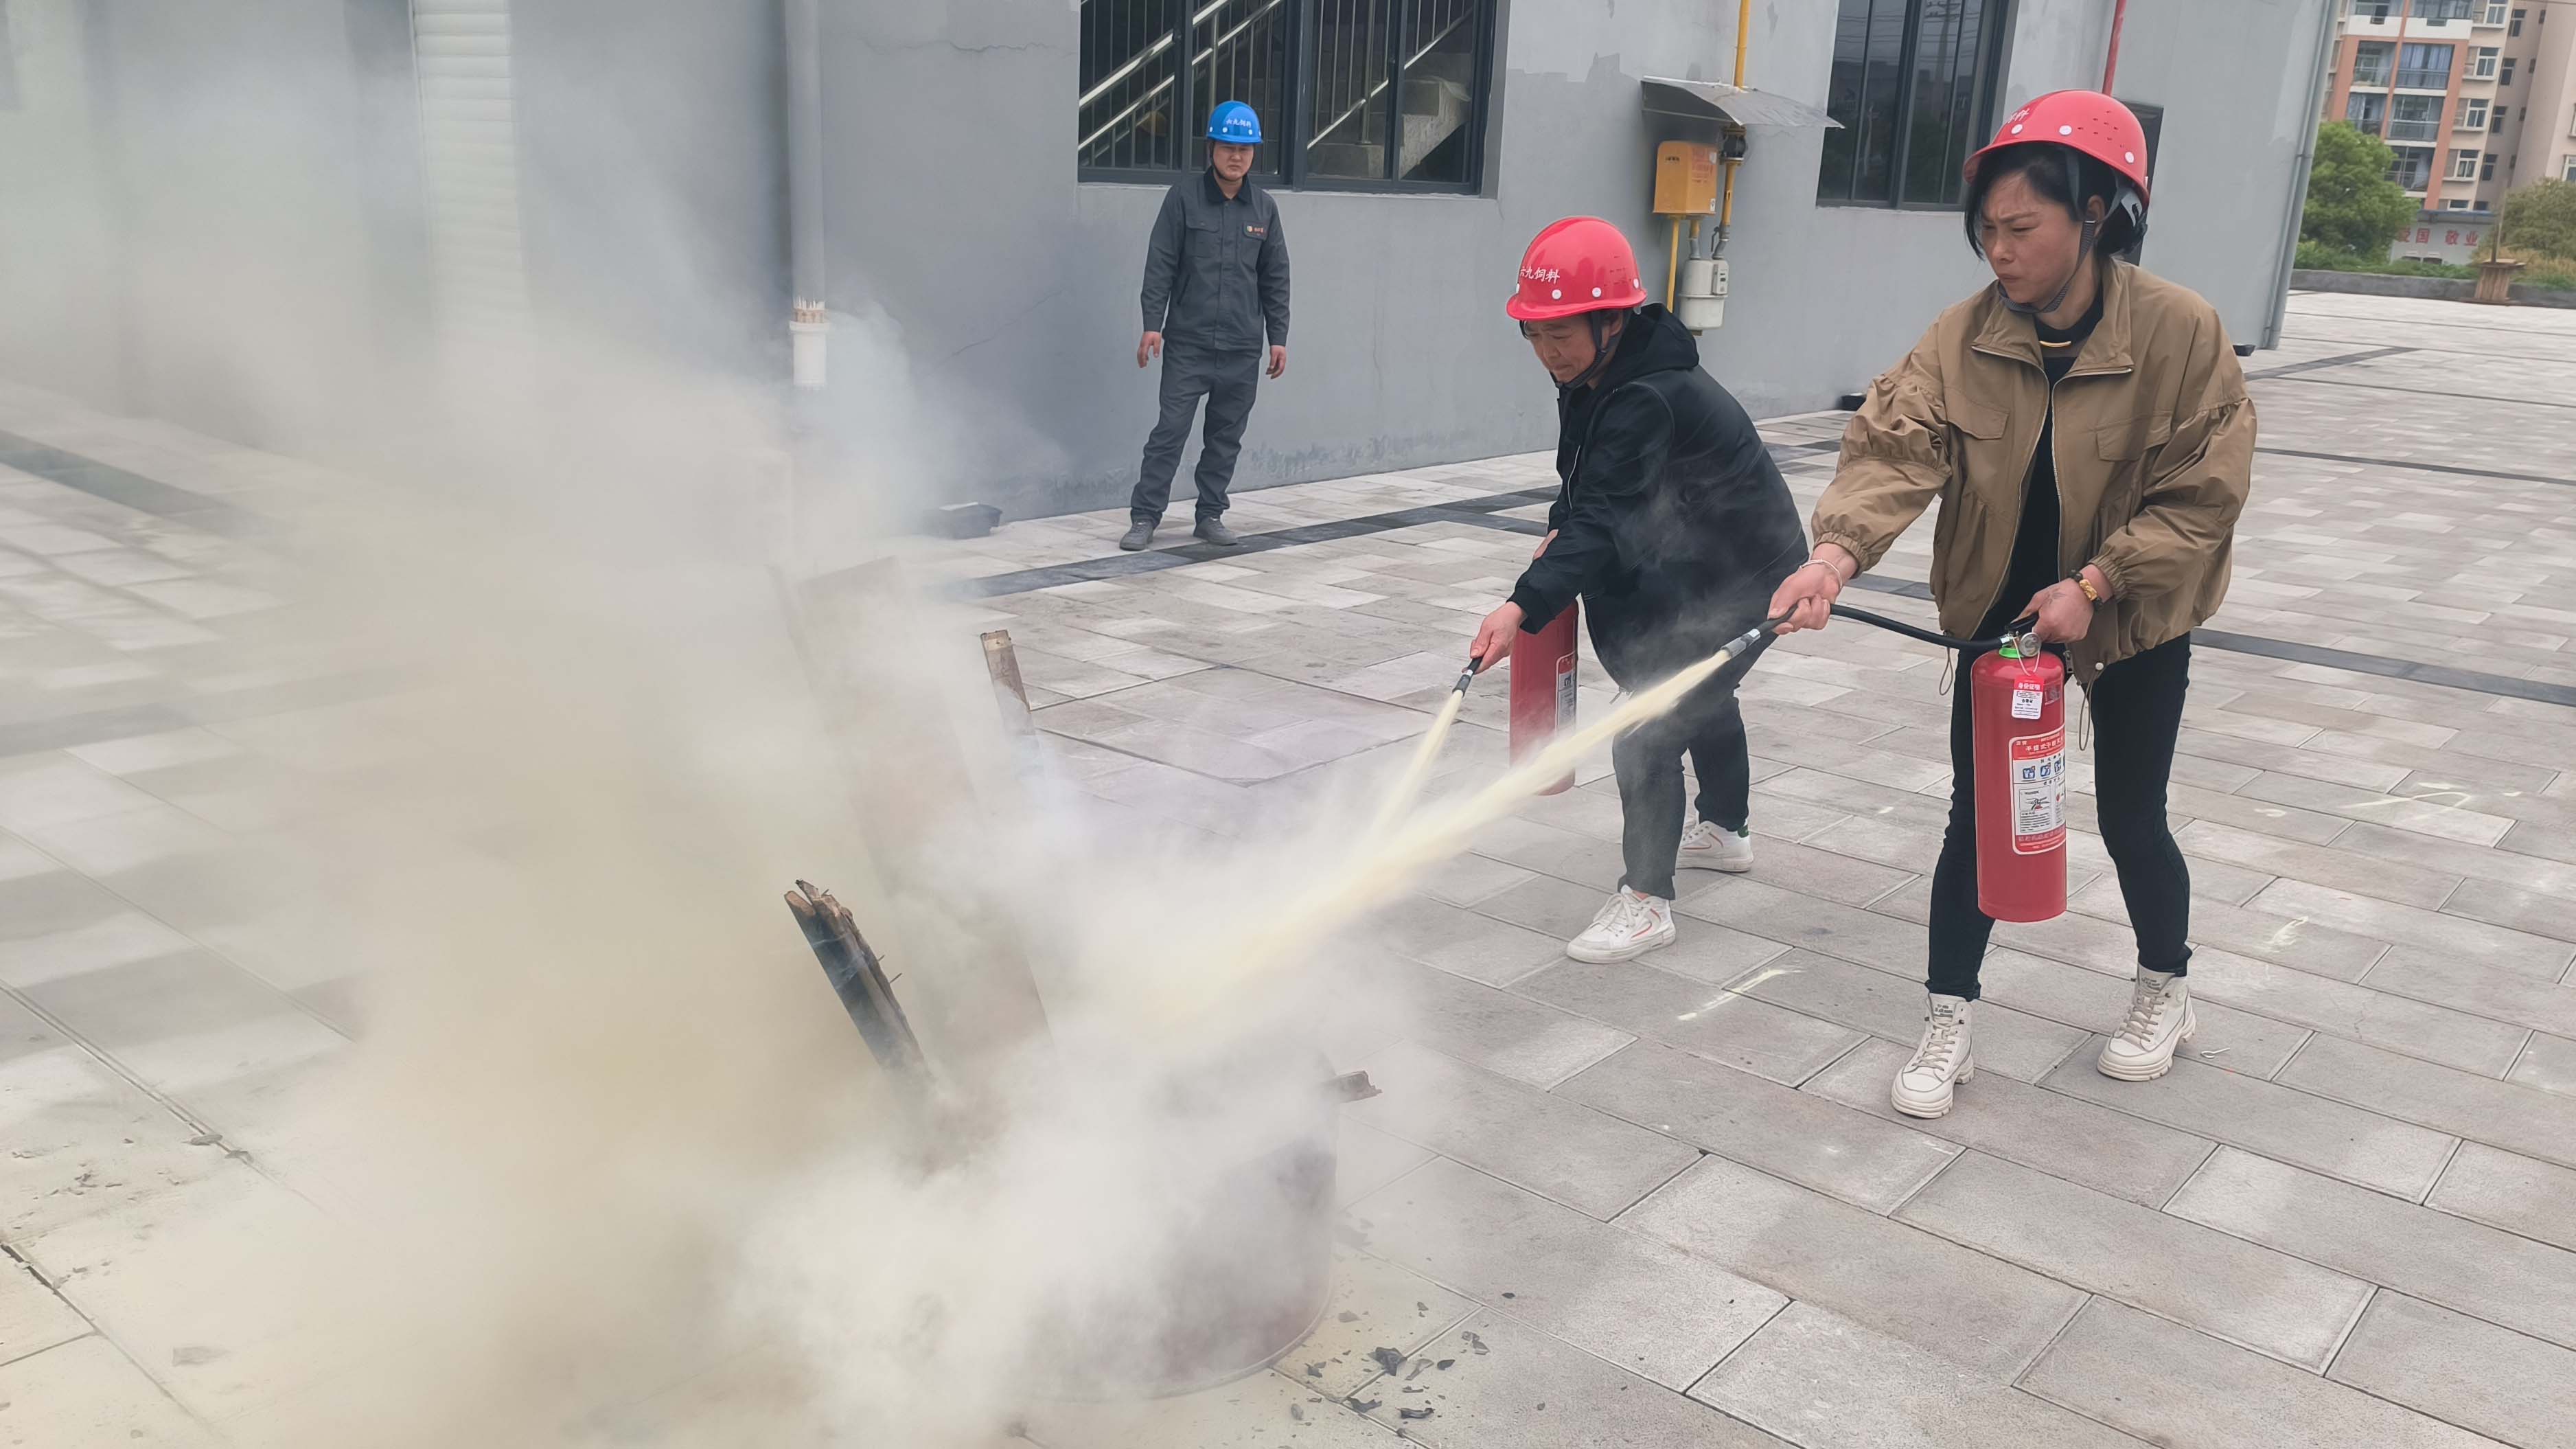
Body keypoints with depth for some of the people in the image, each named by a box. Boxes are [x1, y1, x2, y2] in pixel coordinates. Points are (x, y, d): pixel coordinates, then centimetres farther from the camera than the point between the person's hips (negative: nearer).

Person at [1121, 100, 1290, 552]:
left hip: (1243, 348, 3)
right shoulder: (1184, 198, -1)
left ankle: (1211, 515, 20)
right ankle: (1145, 516, 2)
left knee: (1226, 435, 9)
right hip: (1187, 343, -3)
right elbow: (1160, 265, -2)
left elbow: (1275, 278, 11)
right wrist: (1153, 325, -10)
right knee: (1171, 429, -4)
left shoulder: (1264, 208, 8)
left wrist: (1278, 337, 7)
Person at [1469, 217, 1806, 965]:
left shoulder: (1650, 399, -34)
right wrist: (1562, 533, -9)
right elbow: (1588, 488, 9)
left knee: (1647, 732, -15)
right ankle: (1725, 831, 54)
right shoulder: (1593, 374, -5)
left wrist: (1526, 607, -51)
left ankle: (1646, 899, 0)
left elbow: (1603, 520, -42)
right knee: (1700, 695, 30)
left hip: (1743, 581, -11)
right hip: (1686, 563, 11)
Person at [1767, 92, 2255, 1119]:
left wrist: (2092, 583, -25)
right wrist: (1837, 552, -43)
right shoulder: (1966, 336, -13)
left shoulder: (2179, 331, -19)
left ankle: (2166, 989, 39)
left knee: (2131, 822, 11)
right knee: (1975, 820, 3)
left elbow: (2202, 495, -15)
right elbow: (1897, 447, -25)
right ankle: (1950, 1019, 18)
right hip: (2003, 611, 2)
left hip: (2134, 620, -2)